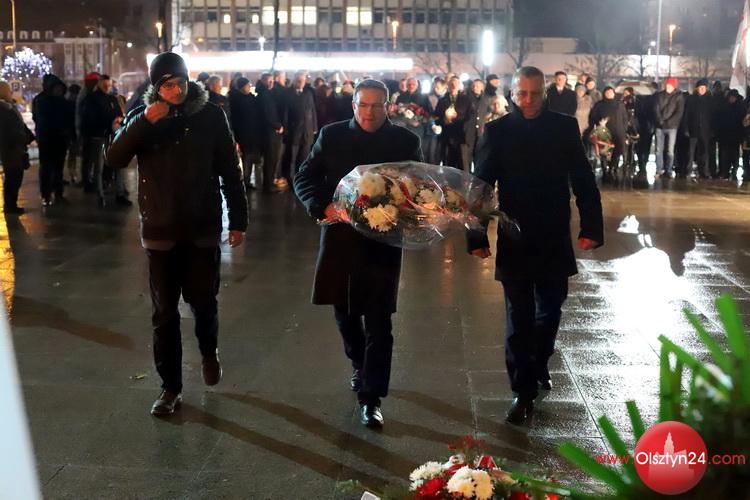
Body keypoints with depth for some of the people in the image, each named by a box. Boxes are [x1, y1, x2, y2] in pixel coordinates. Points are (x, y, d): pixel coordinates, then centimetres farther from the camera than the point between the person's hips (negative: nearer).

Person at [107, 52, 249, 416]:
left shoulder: (210, 115, -5)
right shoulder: (142, 116, -1)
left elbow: (230, 170, -1)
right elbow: (115, 160, -13)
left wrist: (238, 219, -2)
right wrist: (144, 123, -25)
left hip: (203, 228, -1)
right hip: (160, 231, 1)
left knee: (203, 302, 8)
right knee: (164, 312, 5)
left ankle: (209, 352, 40)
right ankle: (170, 386, 18)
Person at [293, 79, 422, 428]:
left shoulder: (405, 141, -1)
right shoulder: (332, 136, 1)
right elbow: (304, 178, 2)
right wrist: (322, 207, -16)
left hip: (383, 241, -2)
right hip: (340, 238, 2)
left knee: (378, 323, -2)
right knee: (344, 311, 17)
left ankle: (371, 399, 5)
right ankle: (359, 364, 44)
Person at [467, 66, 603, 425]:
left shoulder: (565, 127, -1)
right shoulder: (497, 131, -4)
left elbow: (584, 181, 0)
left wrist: (591, 227, -7)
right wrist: (477, 236, -9)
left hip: (555, 241, 2)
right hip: (514, 242, -2)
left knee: (550, 311, 17)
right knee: (519, 318, 3)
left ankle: (538, 365, 40)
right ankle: (524, 390, 12)